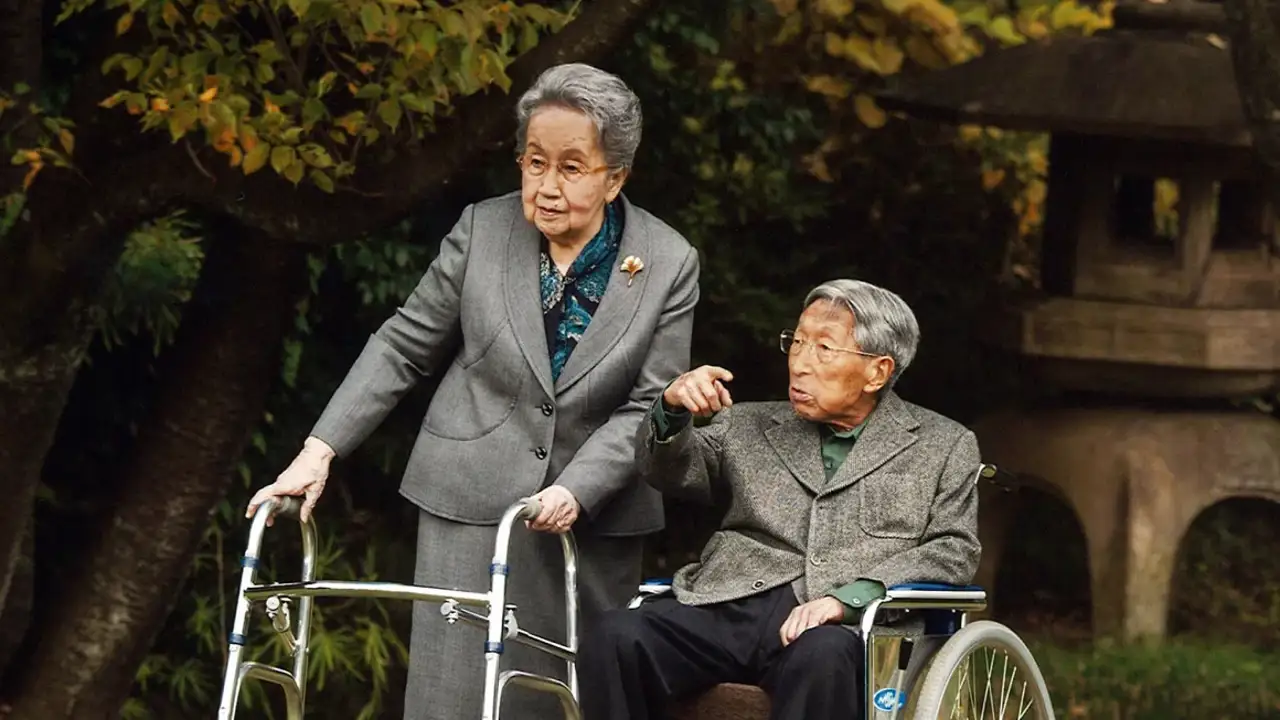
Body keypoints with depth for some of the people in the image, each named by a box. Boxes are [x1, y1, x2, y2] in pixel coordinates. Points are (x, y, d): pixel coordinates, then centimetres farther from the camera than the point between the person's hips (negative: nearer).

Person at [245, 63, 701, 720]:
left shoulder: (670, 264, -3)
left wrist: (574, 492, -19)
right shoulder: (482, 230, -2)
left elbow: (649, 405, -5)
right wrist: (320, 452, -4)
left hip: (594, 513, 0)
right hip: (470, 505, 0)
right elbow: (402, 347, 4)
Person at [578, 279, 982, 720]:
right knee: (615, 638, -27)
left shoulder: (944, 447, 17)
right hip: (729, 606, 3)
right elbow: (673, 472, 16)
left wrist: (847, 597, -11)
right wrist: (673, 411, -7)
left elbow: (955, 551, 5)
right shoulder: (751, 428, 28)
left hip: (846, 625, -3)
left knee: (822, 657, -41)